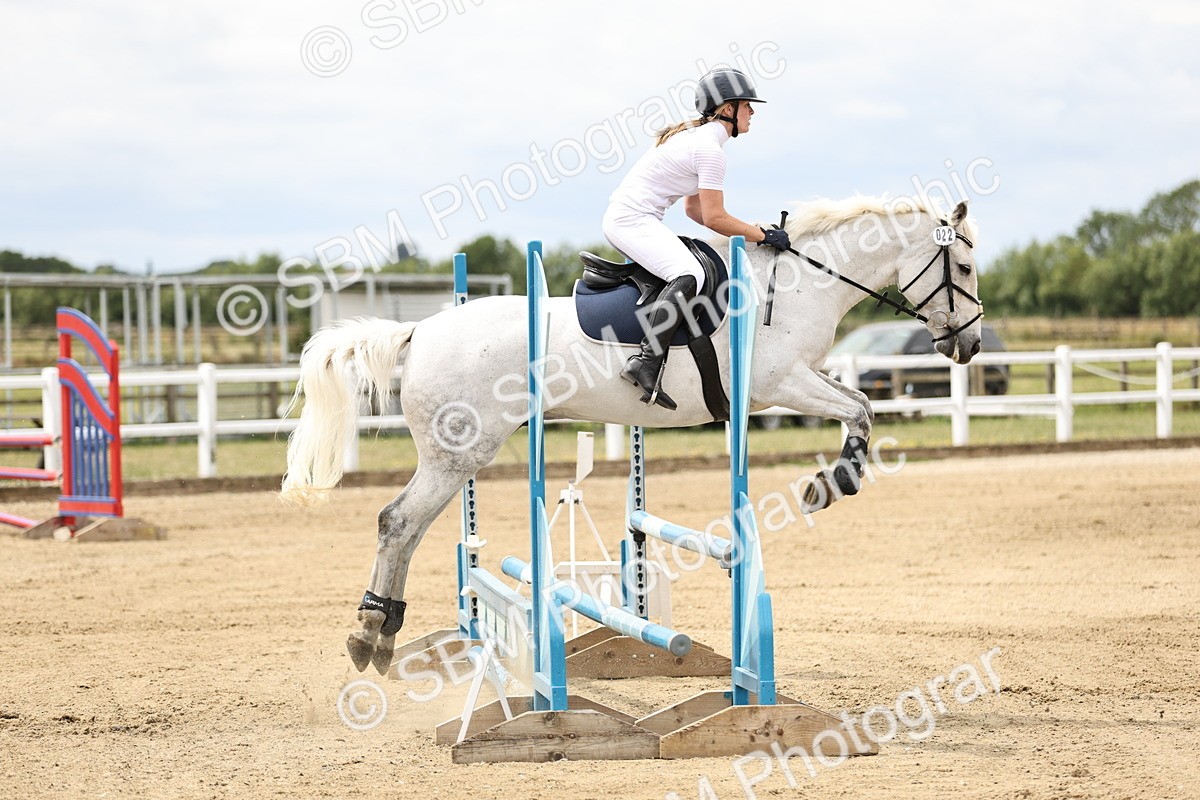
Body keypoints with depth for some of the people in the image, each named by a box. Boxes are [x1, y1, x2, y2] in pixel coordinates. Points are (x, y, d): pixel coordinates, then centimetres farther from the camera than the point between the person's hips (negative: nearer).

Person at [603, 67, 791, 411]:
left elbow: (694, 208, 22)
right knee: (689, 276, -30)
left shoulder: (696, 135, 19)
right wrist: (763, 236, -7)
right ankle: (646, 361, -41)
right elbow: (714, 218, -16)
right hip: (634, 220, -11)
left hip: (619, 218, 11)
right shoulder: (710, 149, -13)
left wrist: (747, 231, 15)